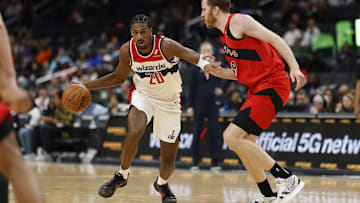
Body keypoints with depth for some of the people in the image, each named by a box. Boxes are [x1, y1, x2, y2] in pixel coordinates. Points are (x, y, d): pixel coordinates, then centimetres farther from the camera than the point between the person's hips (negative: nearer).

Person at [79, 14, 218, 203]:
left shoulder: (165, 46, -27)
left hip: (169, 101, -1)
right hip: (143, 95, 1)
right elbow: (118, 77, 3)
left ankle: (162, 183, 38)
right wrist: (86, 86, -3)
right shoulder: (127, 50, -15)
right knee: (134, 133, -32)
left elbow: (192, 55, -41)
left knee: (169, 159, 2)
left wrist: (204, 63, -65)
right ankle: (122, 176, -9)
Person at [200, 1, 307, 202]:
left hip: (272, 86, -10)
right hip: (258, 89, 10)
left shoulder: (238, 21, -8)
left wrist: (295, 68, -24)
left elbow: (275, 39, -13)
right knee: (244, 143, 14)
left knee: (232, 136, -16)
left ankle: (287, 178, -13)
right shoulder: (226, 34, 20)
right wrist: (216, 71, 12)